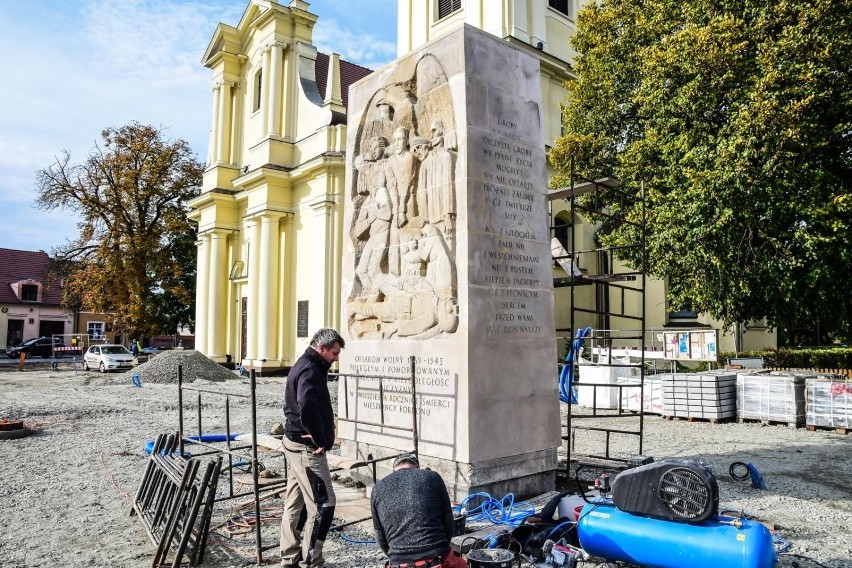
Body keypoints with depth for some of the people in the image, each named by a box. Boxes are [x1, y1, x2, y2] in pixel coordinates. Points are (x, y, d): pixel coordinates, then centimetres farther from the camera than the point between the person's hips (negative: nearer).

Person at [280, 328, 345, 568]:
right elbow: (307, 409, -33)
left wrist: (318, 438, 5)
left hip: (294, 443, 11)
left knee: (294, 503, 16)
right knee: (322, 504, -5)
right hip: (307, 448, -11)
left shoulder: (303, 366, 14)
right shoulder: (310, 370, -18)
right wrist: (321, 441, -21)